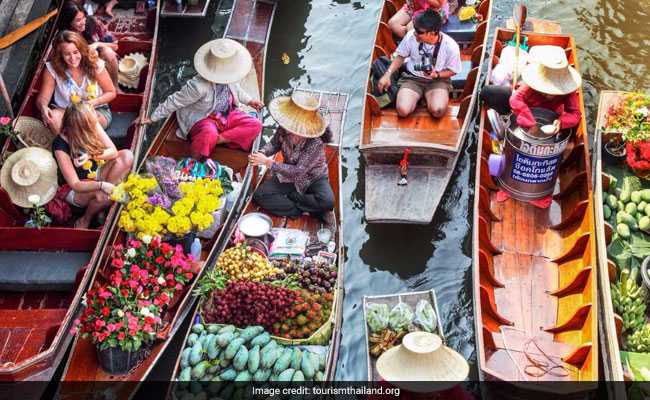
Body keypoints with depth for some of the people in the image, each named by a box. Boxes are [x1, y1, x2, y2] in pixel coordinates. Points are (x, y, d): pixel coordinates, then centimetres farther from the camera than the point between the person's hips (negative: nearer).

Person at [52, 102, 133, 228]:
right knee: (102, 195, -37)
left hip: (96, 175, 6)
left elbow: (113, 152, -15)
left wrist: (91, 155, -33)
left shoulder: (93, 125, -16)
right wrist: (102, 185, -44)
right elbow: (75, 185, -28)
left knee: (127, 155, -16)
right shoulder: (60, 145, -29)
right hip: (76, 190, -6)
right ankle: (85, 221, -3)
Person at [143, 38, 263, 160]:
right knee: (209, 135, -42)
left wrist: (249, 101, 17)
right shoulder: (198, 86, -31)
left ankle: (219, 139, -19)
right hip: (203, 119, -7)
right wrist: (152, 118, -12)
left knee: (255, 125, -14)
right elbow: (175, 101, -20)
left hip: (228, 115, 7)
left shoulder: (227, 78, -13)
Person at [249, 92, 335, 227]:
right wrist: (262, 153, -20)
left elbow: (298, 171, -30)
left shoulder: (316, 143, -34)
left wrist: (269, 162, -33)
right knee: (259, 195, -15)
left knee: (327, 201, -35)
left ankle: (289, 196, -11)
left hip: (313, 178, -5)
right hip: (289, 176, 5)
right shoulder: (284, 129, -20)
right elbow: (274, 143, 3)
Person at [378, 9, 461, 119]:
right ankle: (417, 96, 8)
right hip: (412, 78, 2)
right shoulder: (411, 36, -16)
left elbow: (452, 71, -3)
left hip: (438, 80, -1)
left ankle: (427, 97, 4)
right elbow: (401, 56, 3)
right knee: (403, 110, -25)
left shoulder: (451, 47, -20)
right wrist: (388, 74, -10)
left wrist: (436, 74, -22)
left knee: (437, 111, -31)